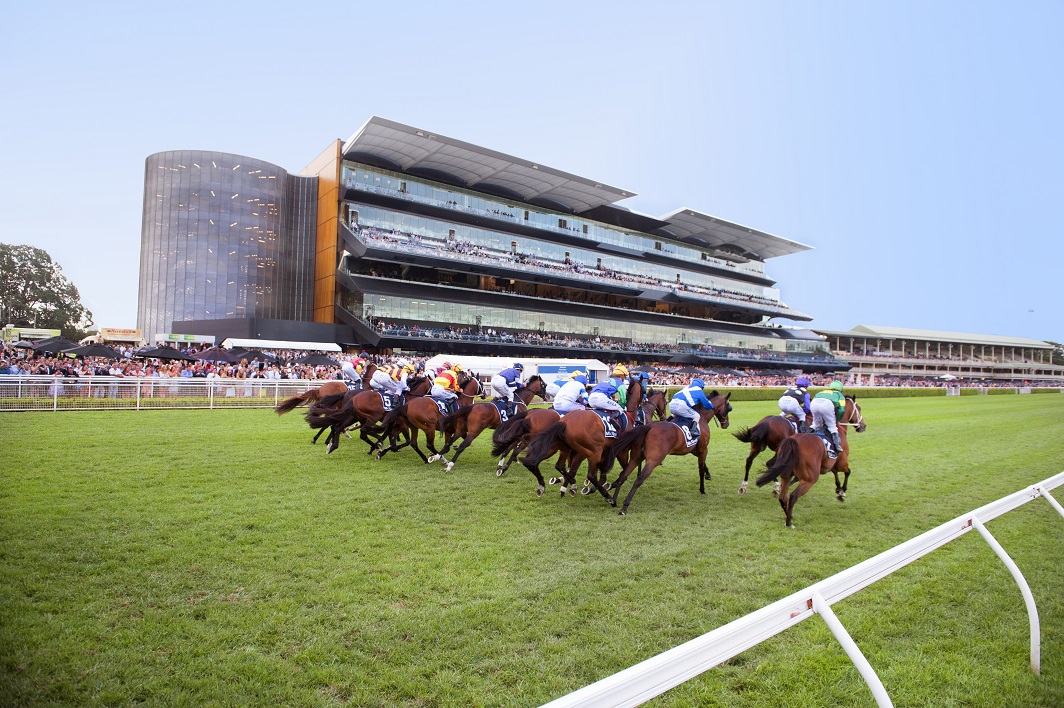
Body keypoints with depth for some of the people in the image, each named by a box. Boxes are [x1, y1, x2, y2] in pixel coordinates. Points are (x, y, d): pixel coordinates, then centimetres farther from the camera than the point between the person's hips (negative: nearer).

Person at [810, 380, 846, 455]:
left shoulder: (821, 392, 42)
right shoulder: (839, 395, 32)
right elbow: (841, 409, 18)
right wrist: (836, 421, 32)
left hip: (813, 403, 3)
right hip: (827, 404, -3)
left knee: (817, 425, 26)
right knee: (832, 427, 12)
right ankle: (837, 446, 11)